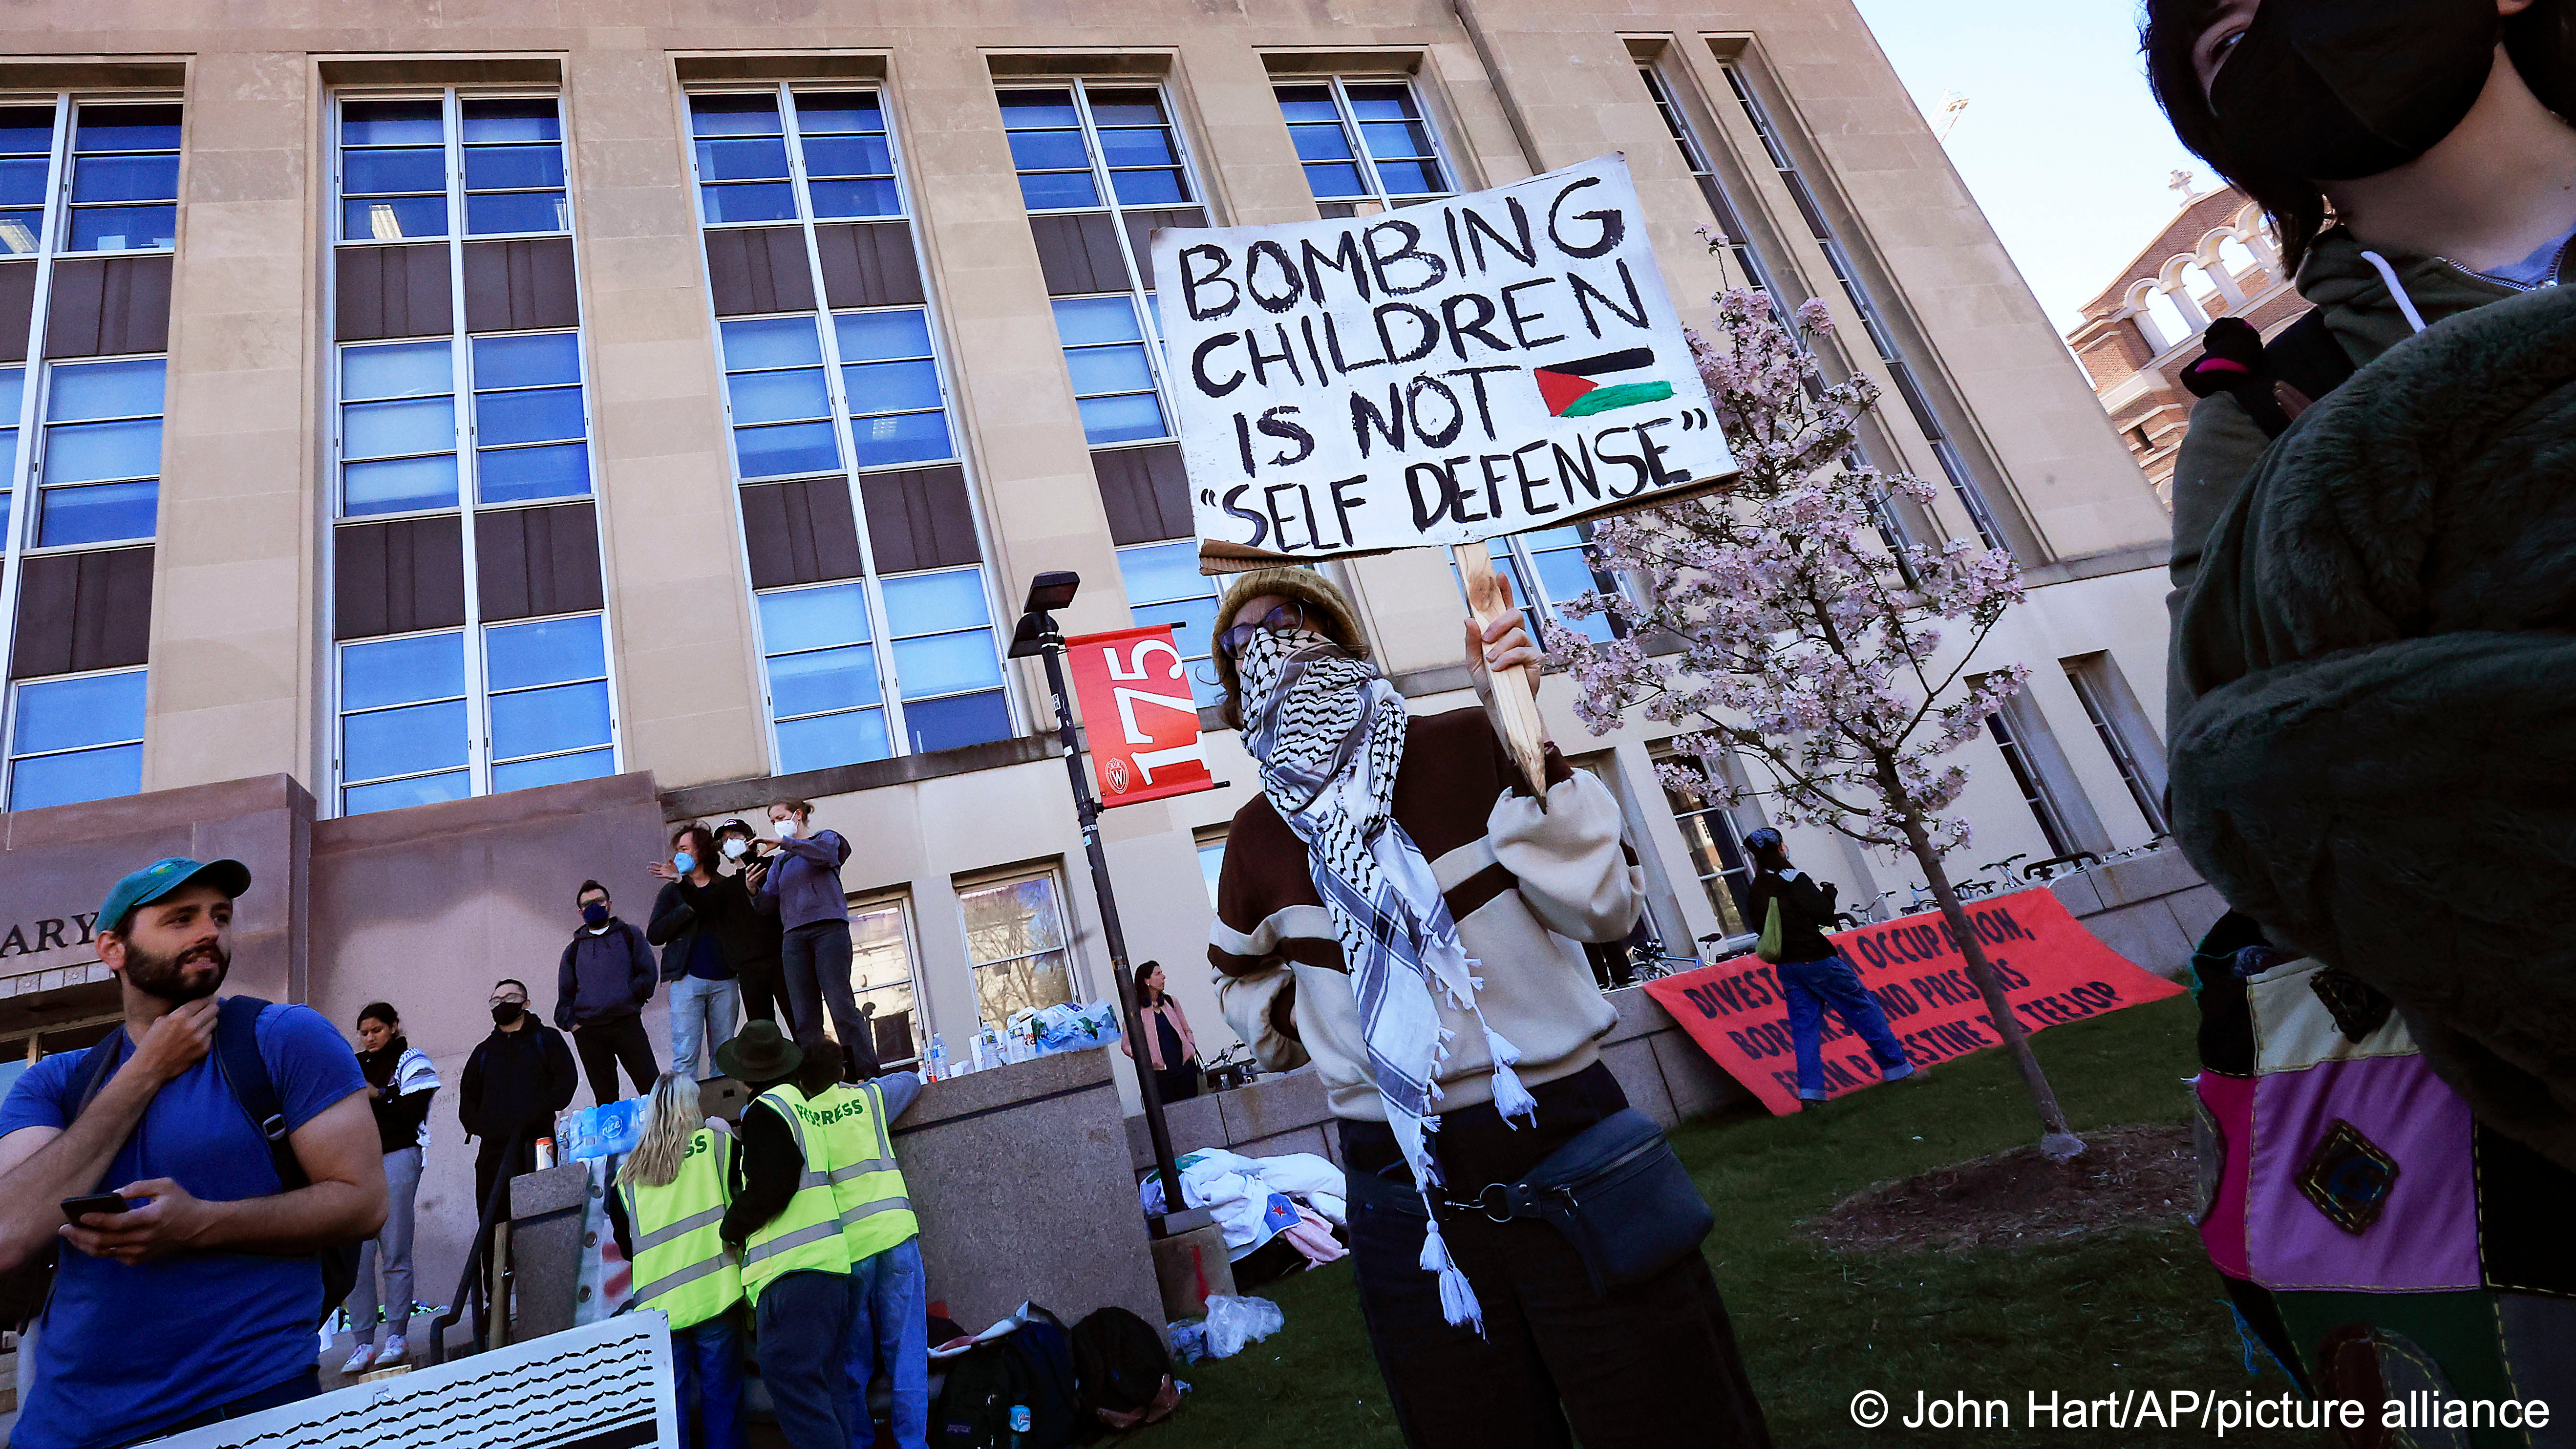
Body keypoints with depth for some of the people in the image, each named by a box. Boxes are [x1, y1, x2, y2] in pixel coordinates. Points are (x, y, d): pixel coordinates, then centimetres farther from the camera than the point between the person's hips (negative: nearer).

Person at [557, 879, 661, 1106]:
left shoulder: (630, 935, 13)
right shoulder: (574, 949, 19)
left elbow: (649, 974, 6)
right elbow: (565, 996, 19)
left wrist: (627, 998, -7)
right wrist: (572, 1023, 4)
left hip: (627, 1023, -2)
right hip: (588, 1032, 2)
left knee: (651, 1085, -7)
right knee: (604, 1097, 4)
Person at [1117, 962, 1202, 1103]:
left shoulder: (1171, 1002, 11)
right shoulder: (1136, 1010, -3)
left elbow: (1187, 1030, 20)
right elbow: (1126, 1045, -1)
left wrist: (1191, 1048, 3)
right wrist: (1142, 1057, -16)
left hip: (1185, 1068, 4)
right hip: (1160, 1074, -4)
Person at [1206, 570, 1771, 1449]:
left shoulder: (1465, 747, -8)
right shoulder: (1258, 837, 4)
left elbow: (1602, 905, -14)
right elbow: (1242, 977, 23)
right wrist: (1297, 1022, 4)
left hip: (1564, 1141, -3)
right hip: (1403, 1187, 3)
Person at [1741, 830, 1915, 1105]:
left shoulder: (1753, 893, 9)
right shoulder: (1792, 877, -9)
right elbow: (1824, 915, -11)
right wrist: (1829, 891, 8)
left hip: (1785, 967, 6)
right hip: (1815, 959, -6)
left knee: (1804, 1028, 6)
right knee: (1865, 1010, 6)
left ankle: (1810, 1091, -2)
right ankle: (1897, 1068, 12)